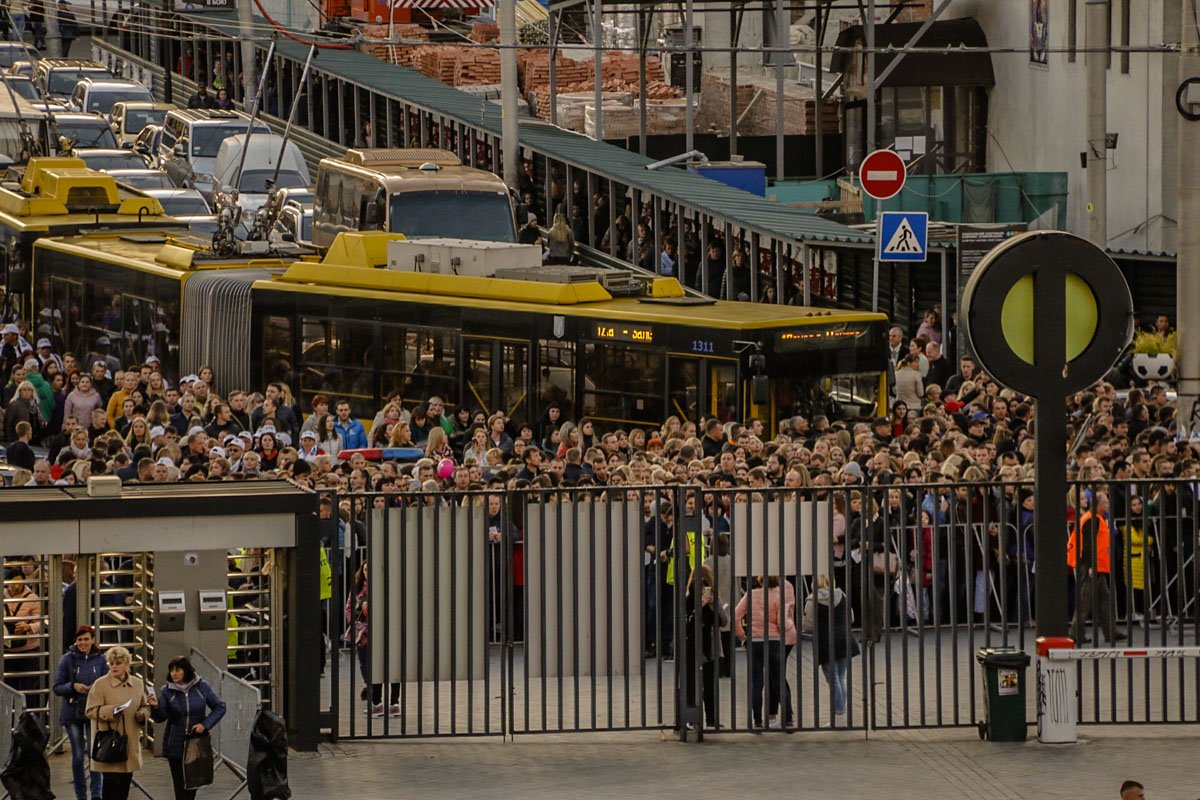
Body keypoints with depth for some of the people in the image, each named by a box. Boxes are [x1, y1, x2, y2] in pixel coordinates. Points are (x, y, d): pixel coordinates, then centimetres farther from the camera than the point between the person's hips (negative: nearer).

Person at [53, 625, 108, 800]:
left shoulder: (100, 660, 2)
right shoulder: (67, 659, -1)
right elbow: (57, 688, 0)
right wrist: (73, 686, -18)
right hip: (73, 713, 0)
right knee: (78, 756, 5)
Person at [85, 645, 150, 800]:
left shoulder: (138, 684, 9)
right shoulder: (100, 684, -6)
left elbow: (144, 706, 23)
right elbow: (91, 711, -10)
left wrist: (142, 714, -1)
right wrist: (111, 711, -25)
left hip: (130, 743, 5)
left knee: (125, 784, 10)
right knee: (113, 782, -9)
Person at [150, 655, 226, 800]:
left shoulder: (201, 687, -4)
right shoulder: (167, 691, -5)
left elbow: (219, 707, 3)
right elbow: (160, 717, -11)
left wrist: (205, 724, -10)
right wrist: (156, 707, -33)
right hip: (176, 745, -1)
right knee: (180, 786, -3)